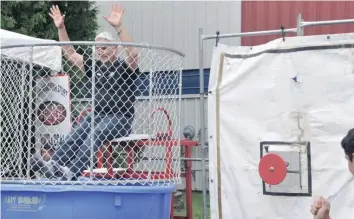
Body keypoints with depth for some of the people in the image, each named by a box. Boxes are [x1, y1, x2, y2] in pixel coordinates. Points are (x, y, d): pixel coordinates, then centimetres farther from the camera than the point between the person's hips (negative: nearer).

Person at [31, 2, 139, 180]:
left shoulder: (124, 67, -2)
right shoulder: (95, 66, 16)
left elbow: (133, 54, -26)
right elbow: (70, 54, 21)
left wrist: (118, 27, -35)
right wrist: (61, 28, 11)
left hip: (120, 119, -6)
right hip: (98, 115, 6)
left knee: (94, 136, -33)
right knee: (76, 134, -24)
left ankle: (71, 175, -47)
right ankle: (54, 165, -41)